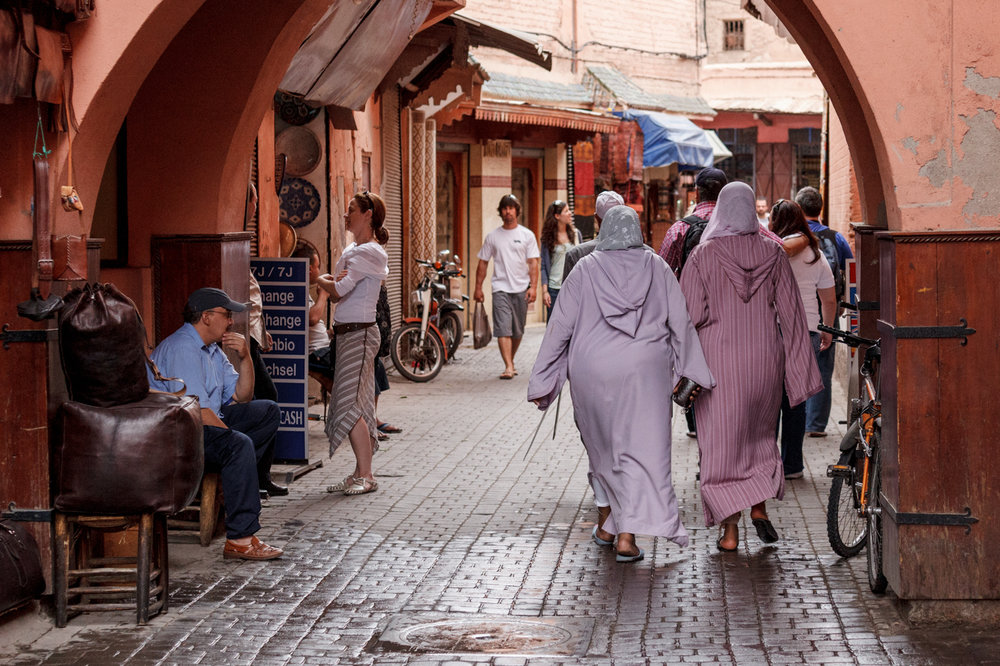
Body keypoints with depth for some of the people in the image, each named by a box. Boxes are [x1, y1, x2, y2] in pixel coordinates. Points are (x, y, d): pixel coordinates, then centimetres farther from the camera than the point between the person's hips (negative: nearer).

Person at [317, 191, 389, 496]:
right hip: (346, 333, 10)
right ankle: (360, 473, 12)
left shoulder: (369, 252, -12)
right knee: (358, 405, 9)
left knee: (349, 405, -13)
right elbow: (338, 292, 19)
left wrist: (323, 280, 1)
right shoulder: (353, 250, 18)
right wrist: (333, 280, 1)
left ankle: (366, 476, -11)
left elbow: (337, 291, -17)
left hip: (359, 332, -10)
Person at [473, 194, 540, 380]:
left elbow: (533, 263, 1)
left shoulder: (527, 235, 5)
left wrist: (533, 287, -10)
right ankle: (508, 367, -18)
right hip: (501, 289, -1)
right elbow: (483, 263, 11)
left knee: (518, 331, 9)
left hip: (521, 289, 1)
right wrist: (478, 287, 6)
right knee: (503, 329, -13)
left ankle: (511, 360, 28)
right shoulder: (492, 237, 7)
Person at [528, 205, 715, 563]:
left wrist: (542, 381, 5)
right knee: (642, 449, -2)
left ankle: (606, 524, 31)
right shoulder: (656, 268, 2)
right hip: (645, 372, -1)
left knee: (602, 445, 19)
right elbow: (680, 321, 1)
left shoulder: (585, 269, 0)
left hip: (592, 373, 1)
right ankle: (628, 536, -12)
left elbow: (561, 325, 0)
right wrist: (689, 372, 9)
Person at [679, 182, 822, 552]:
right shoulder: (772, 253, 0)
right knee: (760, 434, 24)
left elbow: (690, 314, -12)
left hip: (718, 360, -3)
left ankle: (730, 531, 2)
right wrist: (800, 369, 4)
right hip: (764, 359, 3)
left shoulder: (703, 255, -8)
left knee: (721, 442, 4)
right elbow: (791, 313, 0)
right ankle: (760, 507, 15)